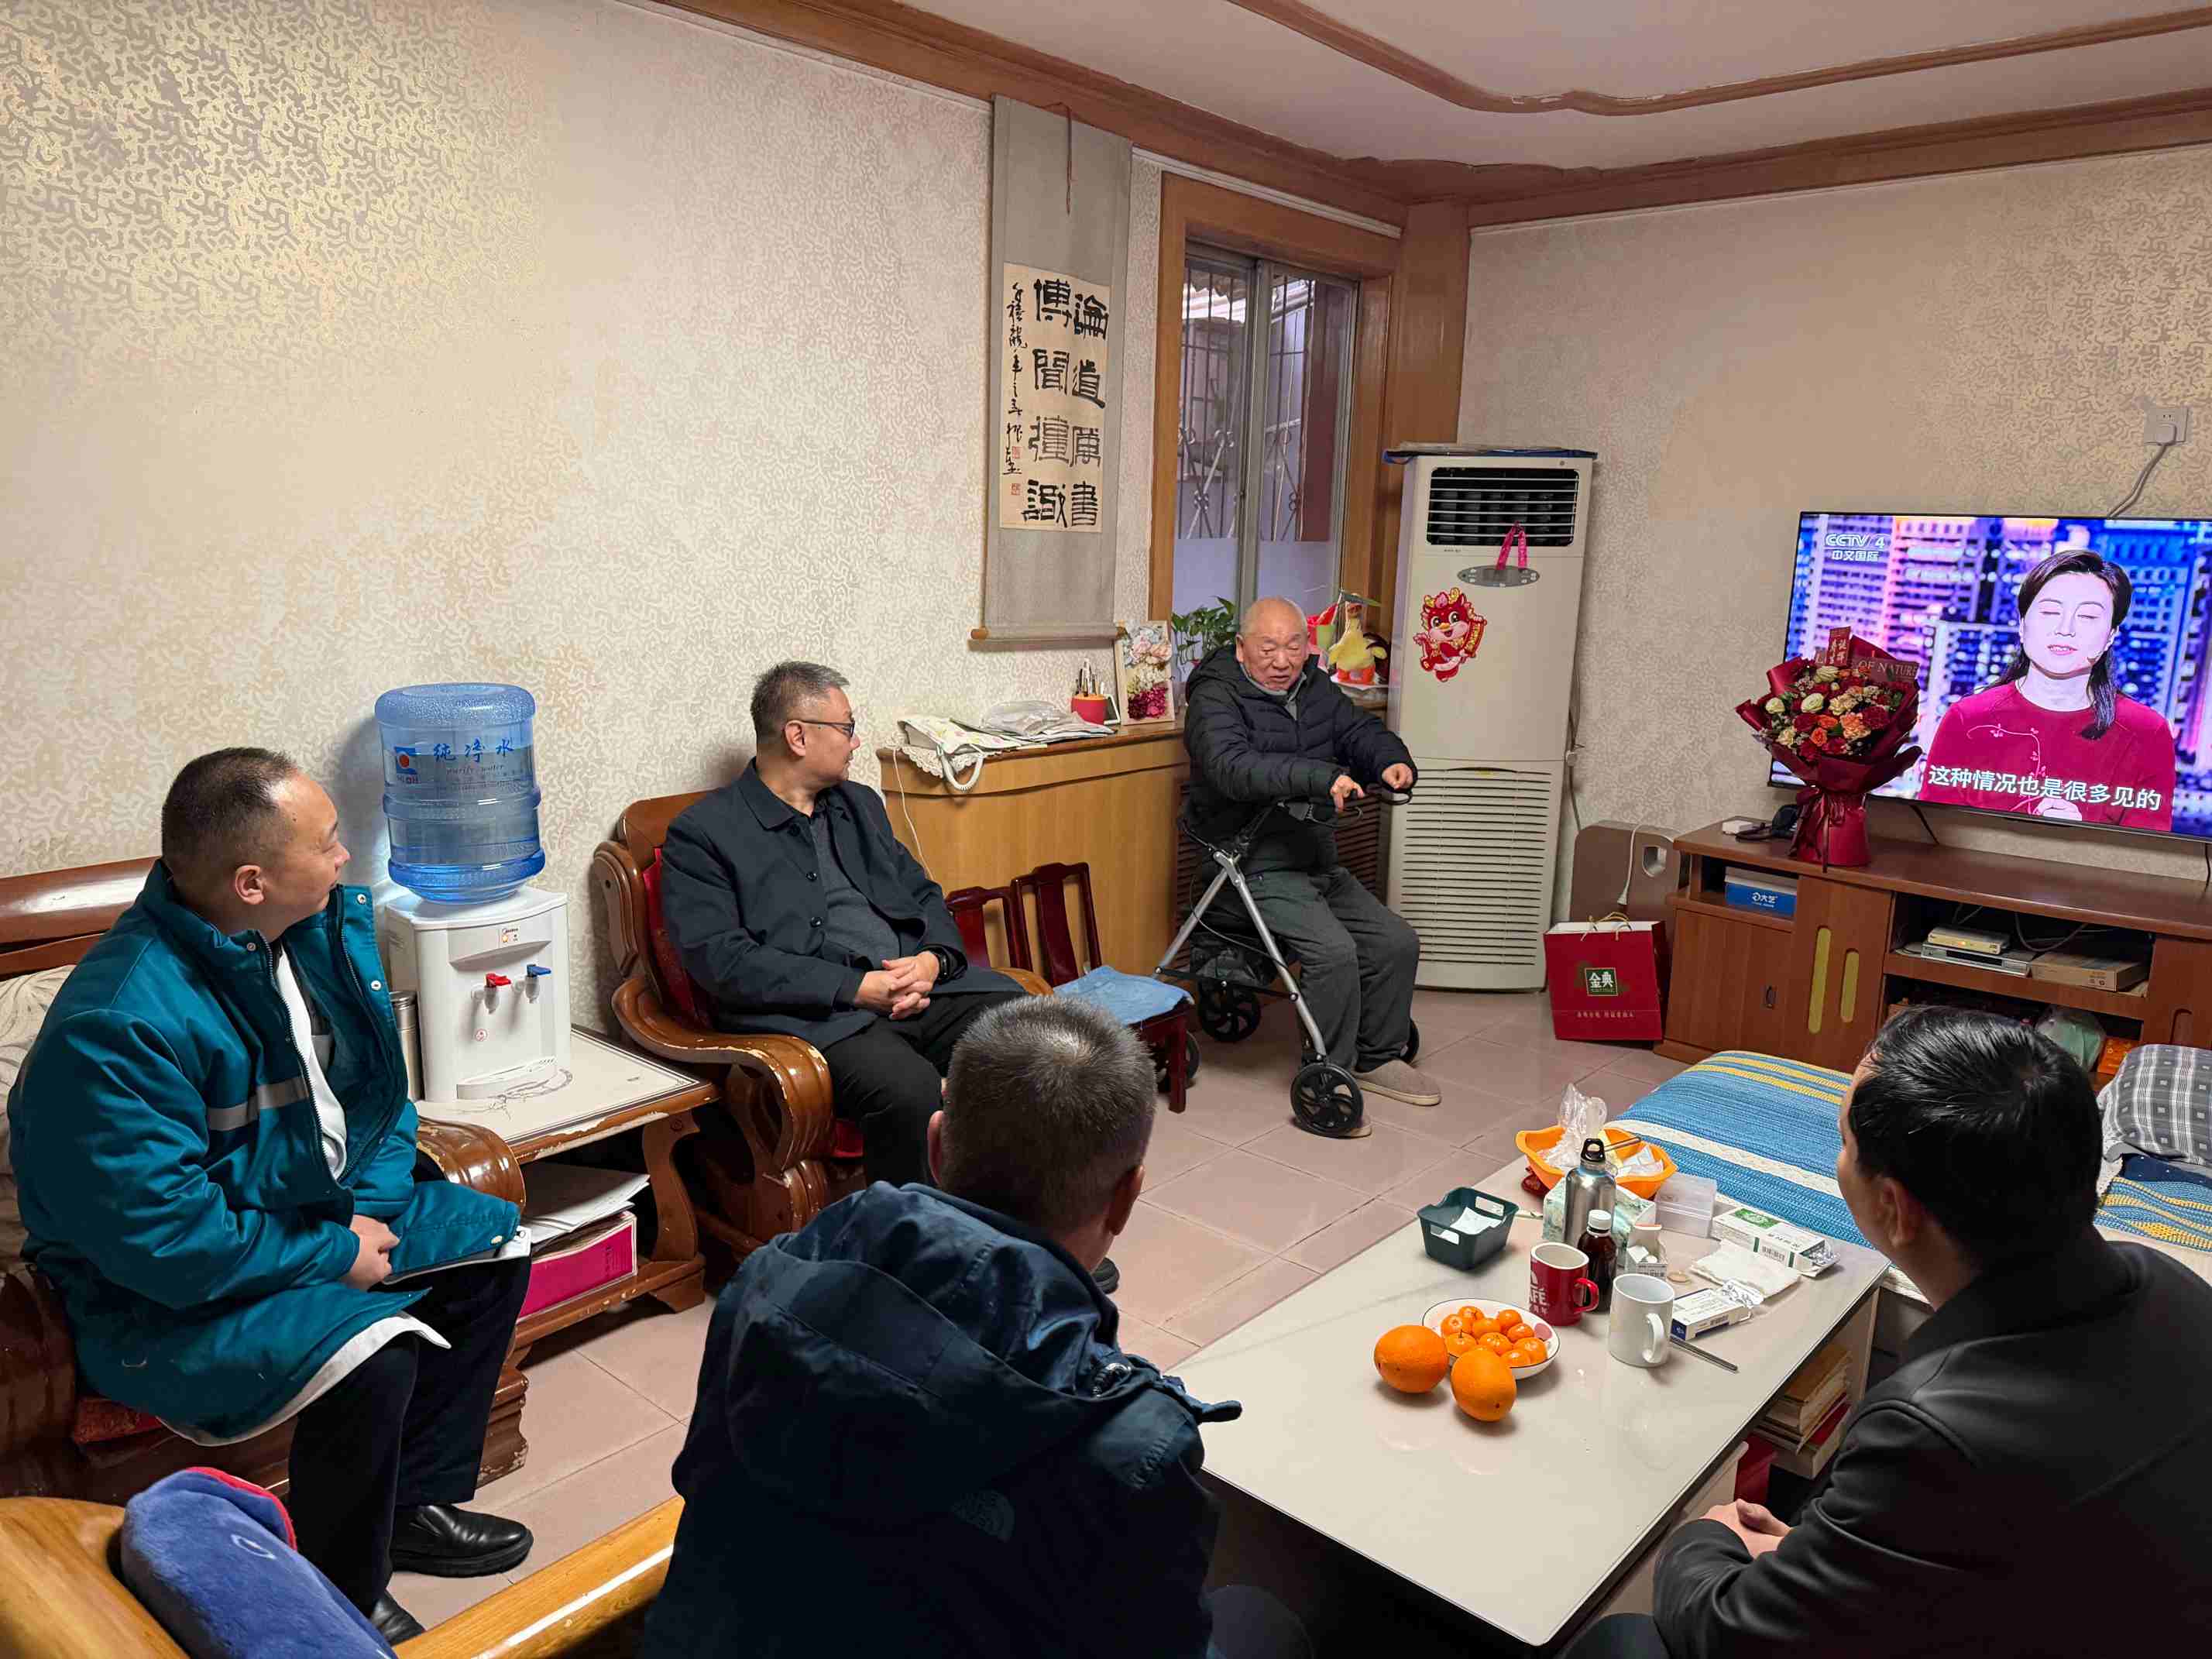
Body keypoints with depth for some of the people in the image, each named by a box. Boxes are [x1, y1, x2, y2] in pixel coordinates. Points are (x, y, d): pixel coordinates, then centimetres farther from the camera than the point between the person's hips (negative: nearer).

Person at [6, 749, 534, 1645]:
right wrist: (335, 1256, -19)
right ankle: (344, 1604, 0)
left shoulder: (329, 923, -8)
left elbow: (379, 1087, 5)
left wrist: (372, 1206, -9)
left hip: (312, 1213, 9)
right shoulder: (119, 1026, -32)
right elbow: (166, 1240, -30)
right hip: (163, 1297, -8)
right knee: (373, 1357, -29)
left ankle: (416, 1503, 20)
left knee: (494, 1242, 6)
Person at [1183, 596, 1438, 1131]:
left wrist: (1390, 761, -8)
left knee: (1397, 942, 3)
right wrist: (1319, 776, -43)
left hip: (1319, 863, 8)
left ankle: (1377, 1058, 20)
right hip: (1257, 868, -8)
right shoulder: (1215, 698, -13)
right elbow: (1234, 767, -31)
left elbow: (1360, 730, 17)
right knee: (1334, 951, -25)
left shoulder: (1314, 688, 11)